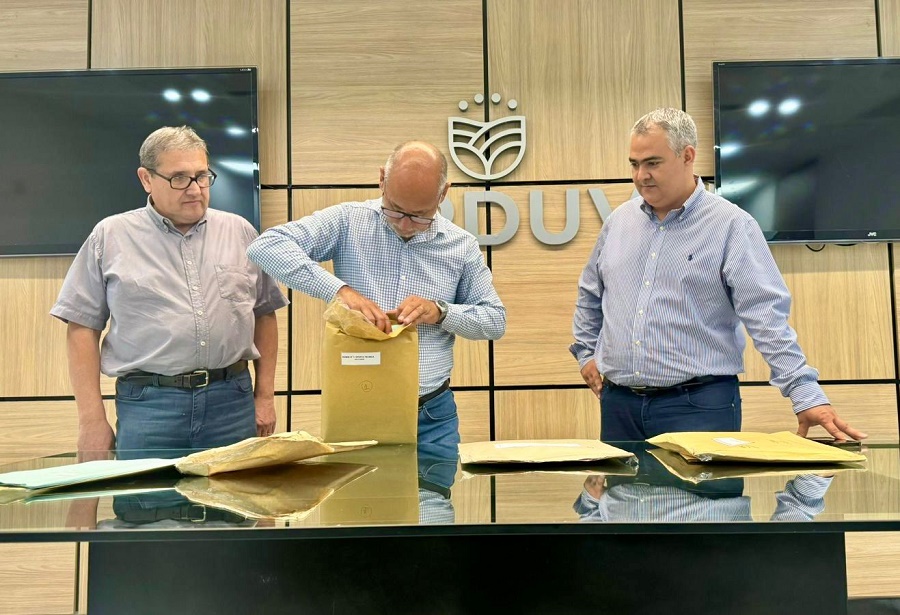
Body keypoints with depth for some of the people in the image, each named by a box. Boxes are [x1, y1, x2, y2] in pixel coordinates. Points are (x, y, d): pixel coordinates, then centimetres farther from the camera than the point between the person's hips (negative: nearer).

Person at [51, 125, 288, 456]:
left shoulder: (240, 232, 9)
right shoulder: (110, 236, 3)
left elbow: (264, 313, 13)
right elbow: (82, 326, 3)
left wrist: (265, 395, 8)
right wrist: (92, 419, -2)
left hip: (233, 400, 2)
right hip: (146, 404, -1)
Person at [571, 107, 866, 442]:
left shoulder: (731, 224, -6)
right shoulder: (619, 220, 9)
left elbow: (766, 316, -12)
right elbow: (590, 295, 23)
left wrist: (807, 393, -18)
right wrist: (587, 353, 17)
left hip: (698, 406, -4)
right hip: (619, 403, 5)